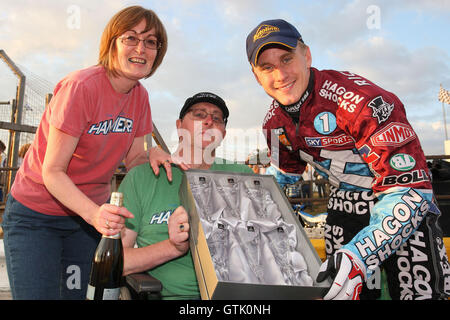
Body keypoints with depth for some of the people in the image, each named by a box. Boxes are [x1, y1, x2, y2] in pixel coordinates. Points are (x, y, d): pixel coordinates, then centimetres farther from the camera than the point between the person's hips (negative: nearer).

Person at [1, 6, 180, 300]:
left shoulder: (139, 96, -3)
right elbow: (52, 171, -22)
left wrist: (151, 155, -20)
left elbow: (133, 159, 2)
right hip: (36, 214, -5)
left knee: (74, 294, 13)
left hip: (88, 214, 6)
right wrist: (94, 213, -36)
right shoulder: (82, 87, -23)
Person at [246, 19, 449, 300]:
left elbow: (409, 189, -32)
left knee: (420, 291, -7)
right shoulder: (274, 122, -6)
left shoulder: (357, 98, -29)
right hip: (344, 203, 5)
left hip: (404, 209, -4)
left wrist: (358, 257, -40)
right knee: (339, 288, 9)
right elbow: (289, 171, 14)